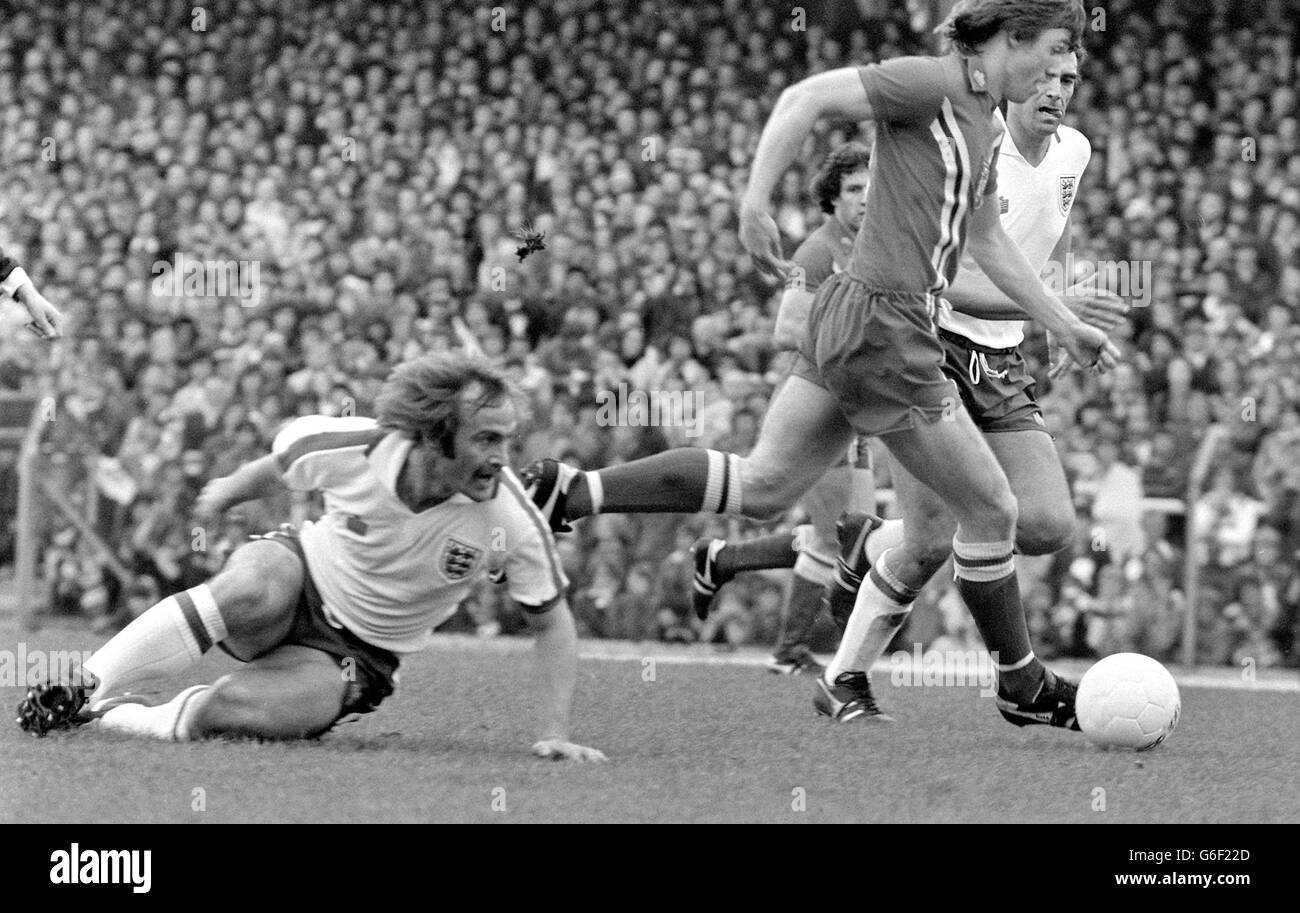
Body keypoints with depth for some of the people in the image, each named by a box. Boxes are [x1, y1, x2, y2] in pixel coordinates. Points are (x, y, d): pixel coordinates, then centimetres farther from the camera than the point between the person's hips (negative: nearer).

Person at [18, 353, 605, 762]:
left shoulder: (510, 519, -23)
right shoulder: (349, 448, -23)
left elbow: (552, 620, -8)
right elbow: (277, 468, 3)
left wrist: (556, 733, -15)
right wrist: (226, 493, 23)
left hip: (356, 654, 0)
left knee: (226, 713, -31)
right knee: (253, 589, -39)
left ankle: (102, 716, -5)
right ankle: (85, 687, -26)